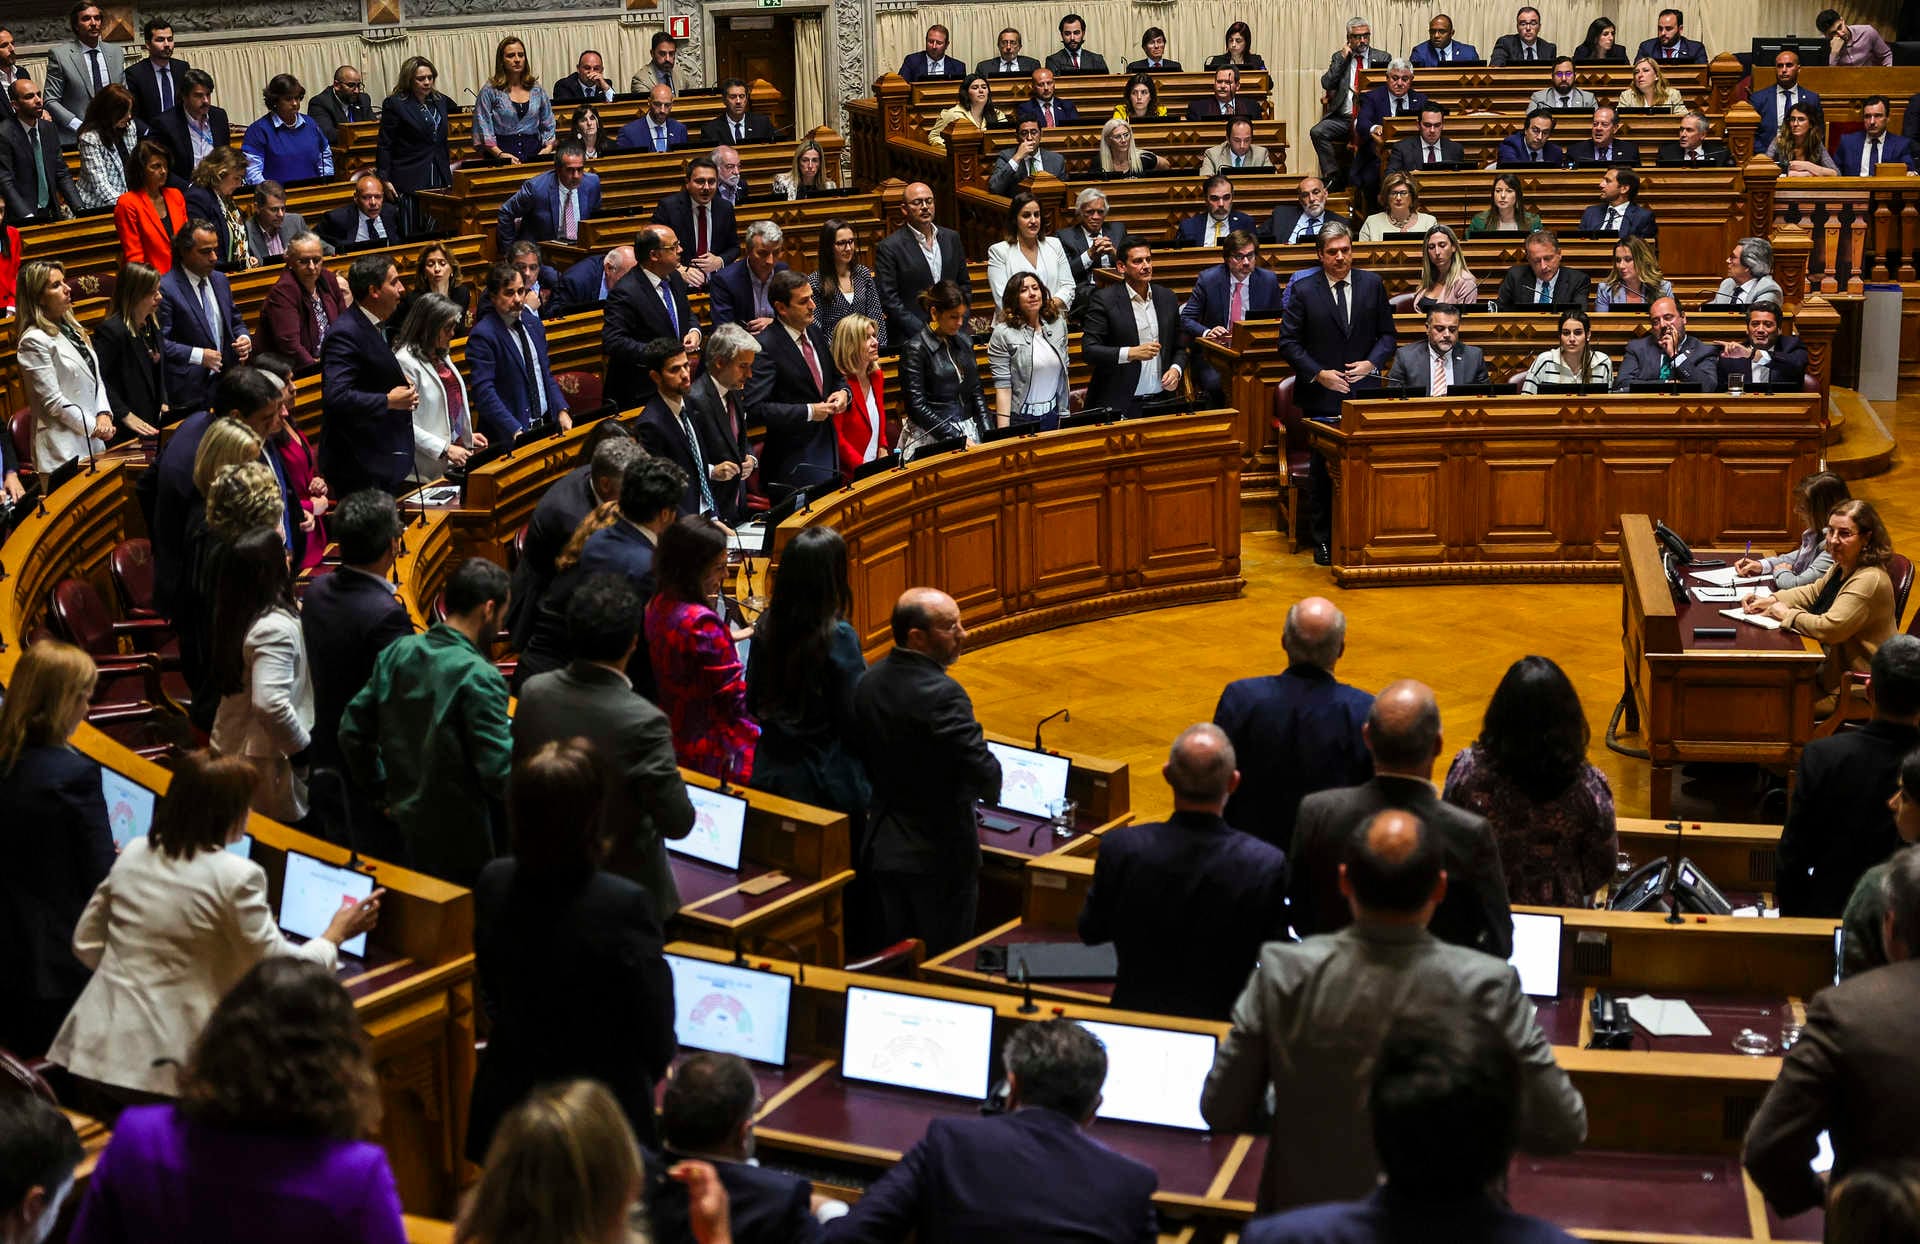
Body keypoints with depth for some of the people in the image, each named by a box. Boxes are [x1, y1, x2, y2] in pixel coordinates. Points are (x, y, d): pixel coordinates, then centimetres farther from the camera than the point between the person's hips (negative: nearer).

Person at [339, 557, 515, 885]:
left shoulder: (397, 653, 0)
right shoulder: (478, 676, -21)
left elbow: (352, 732, 7)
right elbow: (499, 772, -22)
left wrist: (381, 795, 16)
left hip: (403, 831, 7)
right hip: (459, 843, -7)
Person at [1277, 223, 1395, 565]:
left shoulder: (1372, 284, 5)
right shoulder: (1303, 290, -2)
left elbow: (1387, 333, 10)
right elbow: (1288, 342, -1)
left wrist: (1372, 363, -8)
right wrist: (1318, 374, -12)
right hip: (1322, 397, -1)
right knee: (1323, 472, 3)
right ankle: (1322, 541, 12)